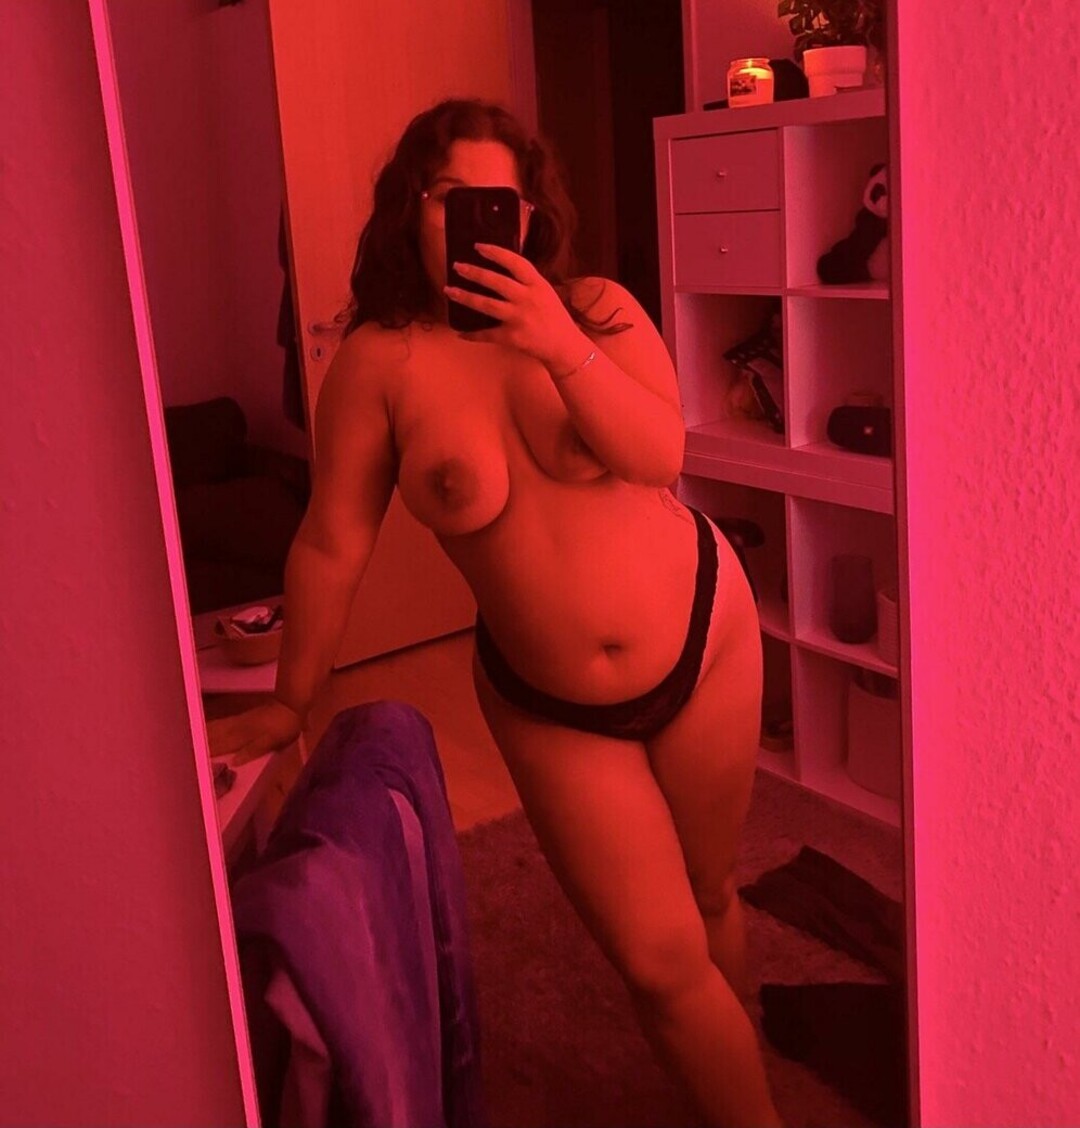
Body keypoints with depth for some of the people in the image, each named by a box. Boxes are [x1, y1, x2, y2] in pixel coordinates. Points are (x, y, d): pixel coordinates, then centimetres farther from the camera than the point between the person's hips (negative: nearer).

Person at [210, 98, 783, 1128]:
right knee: (659, 958, -1)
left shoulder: (595, 310, -8)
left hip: (700, 635, 2)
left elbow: (659, 454, -22)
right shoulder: (382, 360, -13)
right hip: (550, 705, -1)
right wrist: (289, 703, 0)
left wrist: (562, 348, -37)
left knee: (705, 895, 19)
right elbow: (332, 541, -8)